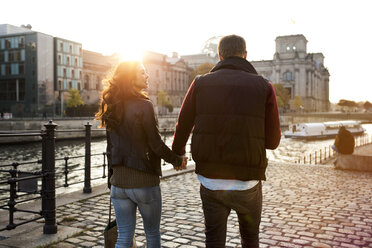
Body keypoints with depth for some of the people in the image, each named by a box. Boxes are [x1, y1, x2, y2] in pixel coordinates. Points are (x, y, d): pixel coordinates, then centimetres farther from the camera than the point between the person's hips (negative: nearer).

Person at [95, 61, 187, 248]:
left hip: (119, 180, 6)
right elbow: (156, 144, -15)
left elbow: (112, 147, 10)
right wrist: (177, 160, 1)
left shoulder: (112, 108, 5)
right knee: (152, 233, 15)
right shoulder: (143, 106, -15)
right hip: (144, 181, -5)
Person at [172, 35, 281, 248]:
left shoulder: (201, 83, 0)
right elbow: (273, 141, -3)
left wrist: (177, 154, 25)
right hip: (247, 183, 0)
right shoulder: (264, 87, -3)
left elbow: (182, 128, 5)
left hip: (210, 180, 1)